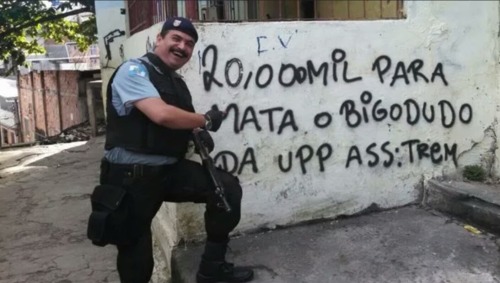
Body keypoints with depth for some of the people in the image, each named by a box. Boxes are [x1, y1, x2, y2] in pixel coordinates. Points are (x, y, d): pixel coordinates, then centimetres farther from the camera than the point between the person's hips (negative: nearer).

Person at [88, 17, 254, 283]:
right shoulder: (134, 70, -12)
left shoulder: (177, 83, 13)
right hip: (132, 175, -7)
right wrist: (206, 120, -12)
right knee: (136, 256, 3)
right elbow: (162, 115, -28)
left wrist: (199, 133, 0)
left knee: (227, 187, -5)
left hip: (170, 169, 7)